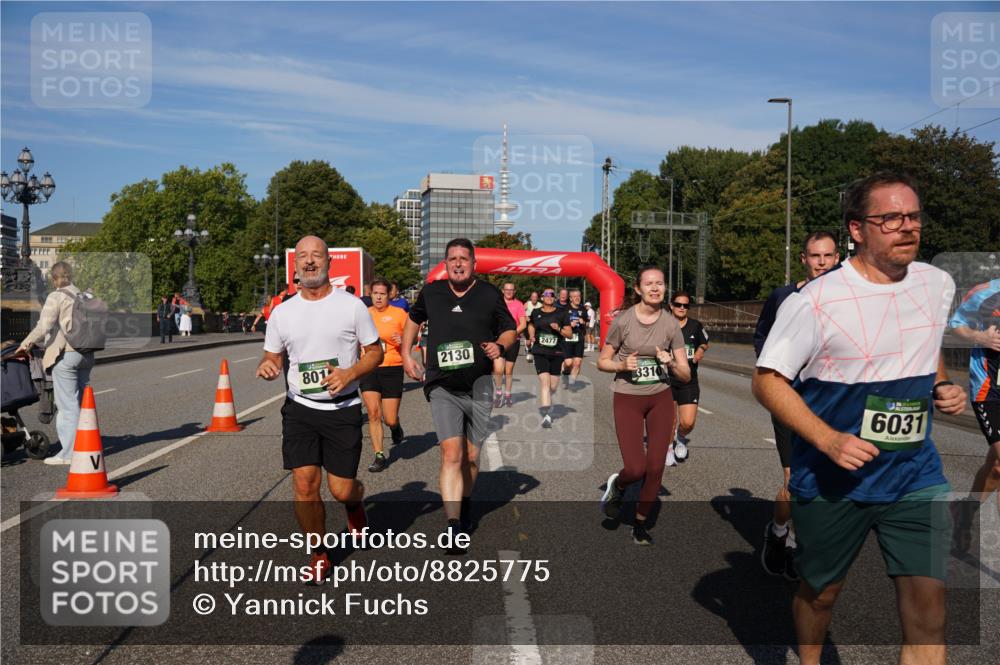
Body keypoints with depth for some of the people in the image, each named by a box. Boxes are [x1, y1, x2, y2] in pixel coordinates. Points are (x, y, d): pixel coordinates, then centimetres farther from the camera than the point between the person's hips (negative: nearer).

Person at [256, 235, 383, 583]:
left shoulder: (352, 306, -3)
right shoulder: (282, 312, 4)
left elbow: (375, 351, 3)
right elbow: (272, 357, 13)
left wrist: (349, 374, -15)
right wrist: (266, 367, -11)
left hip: (343, 409, -2)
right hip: (299, 408, 2)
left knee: (342, 490, 0)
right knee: (304, 485, -5)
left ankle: (355, 502, 39)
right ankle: (319, 555, 16)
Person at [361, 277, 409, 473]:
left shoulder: (398, 313, -2)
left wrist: (403, 341, -15)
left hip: (392, 369, -2)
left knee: (390, 419, -1)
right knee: (373, 414, -6)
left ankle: (395, 427, 37)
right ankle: (379, 456, 6)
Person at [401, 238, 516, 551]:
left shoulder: (489, 294, 2)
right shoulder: (431, 292, 5)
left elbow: (510, 329, 12)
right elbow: (413, 320, 23)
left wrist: (499, 345, -10)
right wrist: (406, 355, 14)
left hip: (479, 386, 1)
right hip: (442, 386, -1)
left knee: (471, 457, 11)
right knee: (451, 454, -15)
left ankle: (465, 504, 39)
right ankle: (454, 527, -16)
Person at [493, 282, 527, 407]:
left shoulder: (518, 304, 2)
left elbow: (523, 324, -3)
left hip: (514, 340, 0)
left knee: (509, 370, 9)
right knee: (498, 369, -14)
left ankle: (507, 394, 24)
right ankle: (499, 392, 7)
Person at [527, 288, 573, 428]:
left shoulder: (562, 313, 3)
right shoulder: (536, 313, 7)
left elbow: (570, 334, 3)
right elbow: (531, 325, 28)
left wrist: (559, 329, -16)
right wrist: (531, 335, 8)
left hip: (557, 353, 1)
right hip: (540, 352, -1)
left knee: (553, 386, 7)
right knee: (544, 381, -16)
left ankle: (544, 402, 41)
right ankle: (546, 415, -19)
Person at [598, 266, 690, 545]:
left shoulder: (671, 324, -4)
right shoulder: (623, 321, -10)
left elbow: (686, 375, -1)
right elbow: (602, 362, -1)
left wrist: (671, 363, -21)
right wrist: (622, 365, -20)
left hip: (660, 398, 3)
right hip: (627, 399, -3)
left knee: (655, 468, 2)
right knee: (636, 469, -13)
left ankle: (640, 523, 23)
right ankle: (617, 485, 24)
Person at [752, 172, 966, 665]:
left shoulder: (938, 285, 2)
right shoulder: (814, 301, -17)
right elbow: (766, 381, -14)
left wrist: (943, 387, 2)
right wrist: (828, 440, -24)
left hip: (916, 472, 4)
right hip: (831, 478, -4)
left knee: (928, 606, -4)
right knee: (820, 591, 15)